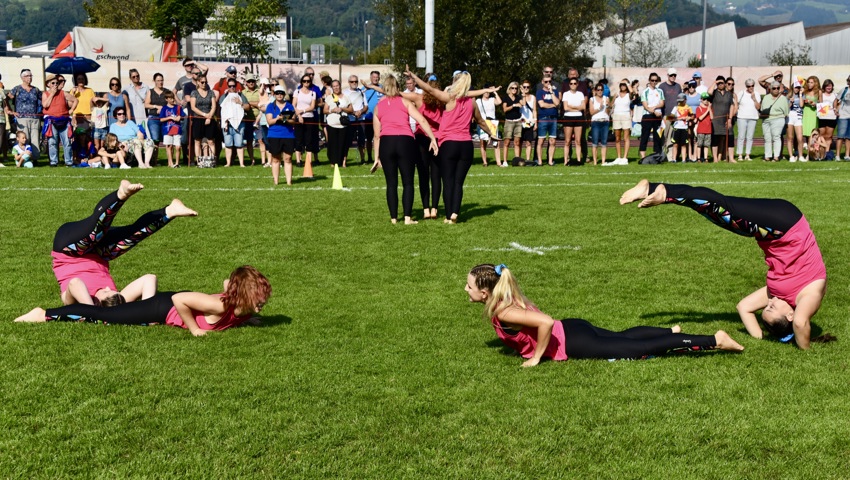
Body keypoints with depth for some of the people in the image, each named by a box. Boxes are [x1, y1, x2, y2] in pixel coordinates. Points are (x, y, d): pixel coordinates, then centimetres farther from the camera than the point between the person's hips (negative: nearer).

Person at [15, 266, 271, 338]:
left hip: (177, 308, 7)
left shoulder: (242, 309, -10)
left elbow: (228, 283, 12)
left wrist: (246, 318, 5)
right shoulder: (221, 307, -36)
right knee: (104, 316, 0)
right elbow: (179, 299, -40)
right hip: (165, 308, -7)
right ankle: (45, 314, 9)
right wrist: (193, 328, -29)